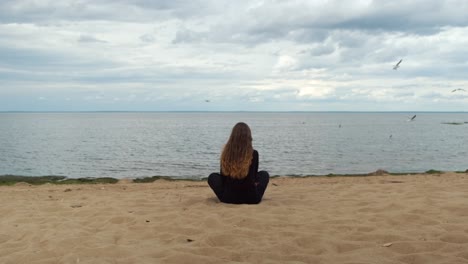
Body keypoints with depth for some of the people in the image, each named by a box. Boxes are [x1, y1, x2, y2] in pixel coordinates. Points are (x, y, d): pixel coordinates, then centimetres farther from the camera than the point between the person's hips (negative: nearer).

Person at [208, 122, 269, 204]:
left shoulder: (226, 153, -5)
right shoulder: (253, 154, -8)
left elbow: (223, 177, 8)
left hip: (228, 198, 1)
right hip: (251, 198, 0)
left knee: (212, 177, 28)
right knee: (264, 174, 28)